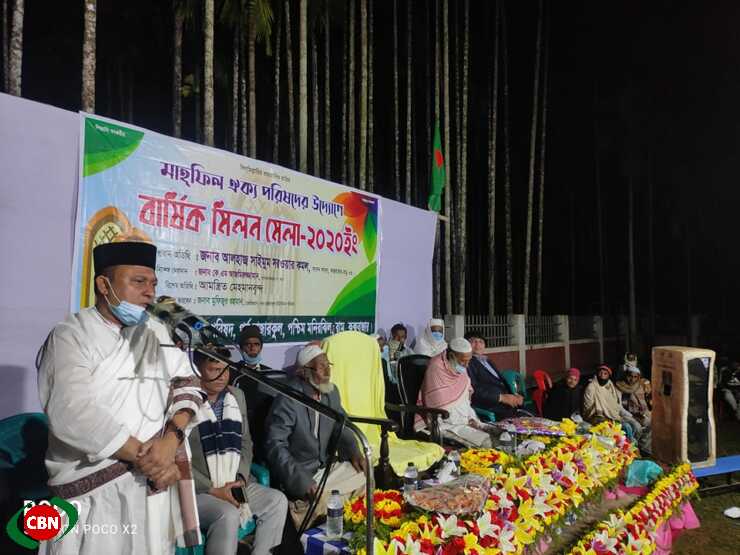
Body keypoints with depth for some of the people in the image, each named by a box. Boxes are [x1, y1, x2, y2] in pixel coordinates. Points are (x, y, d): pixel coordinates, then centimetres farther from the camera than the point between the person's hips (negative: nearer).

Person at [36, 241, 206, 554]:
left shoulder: (158, 333, 10)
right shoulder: (70, 337, -8)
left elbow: (187, 384, 3)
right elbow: (72, 414, -20)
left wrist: (171, 439, -15)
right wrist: (143, 456, -18)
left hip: (156, 481, 5)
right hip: (95, 491, -5)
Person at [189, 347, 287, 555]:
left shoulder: (237, 396, 10)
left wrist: (241, 479, -2)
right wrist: (212, 490, -15)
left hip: (233, 485, 7)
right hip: (197, 490, -6)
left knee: (278, 501, -9)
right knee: (228, 515, -30)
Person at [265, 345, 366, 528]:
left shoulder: (331, 392, 2)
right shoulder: (288, 399, -20)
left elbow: (342, 427, 15)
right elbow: (275, 445, -23)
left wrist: (353, 453, -4)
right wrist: (302, 482, -30)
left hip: (326, 466, 8)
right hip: (300, 472, -7)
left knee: (364, 475, -3)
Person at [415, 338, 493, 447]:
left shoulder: (461, 368, 6)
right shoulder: (436, 369, -18)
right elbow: (440, 407, -18)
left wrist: (472, 419, 1)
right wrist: (466, 421, -14)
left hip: (466, 420, 8)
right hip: (446, 423, -8)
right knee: (485, 442, -24)